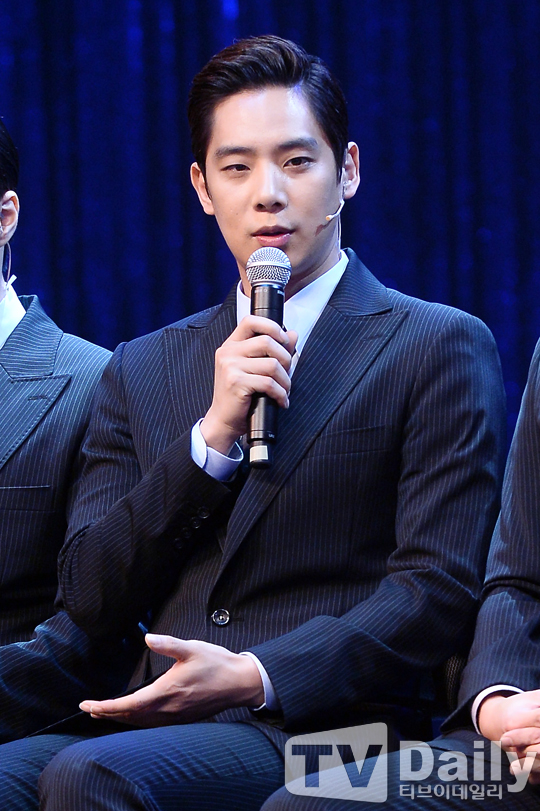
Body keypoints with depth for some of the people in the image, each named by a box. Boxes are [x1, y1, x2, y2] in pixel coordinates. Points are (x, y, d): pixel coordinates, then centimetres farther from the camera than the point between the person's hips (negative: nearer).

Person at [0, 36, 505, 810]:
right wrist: (212, 438, -2)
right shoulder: (141, 370, 20)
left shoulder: (438, 347, 7)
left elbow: (438, 589, -3)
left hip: (321, 727, -4)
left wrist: (257, 676, -17)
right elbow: (91, 601, 11)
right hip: (155, 721, 4)